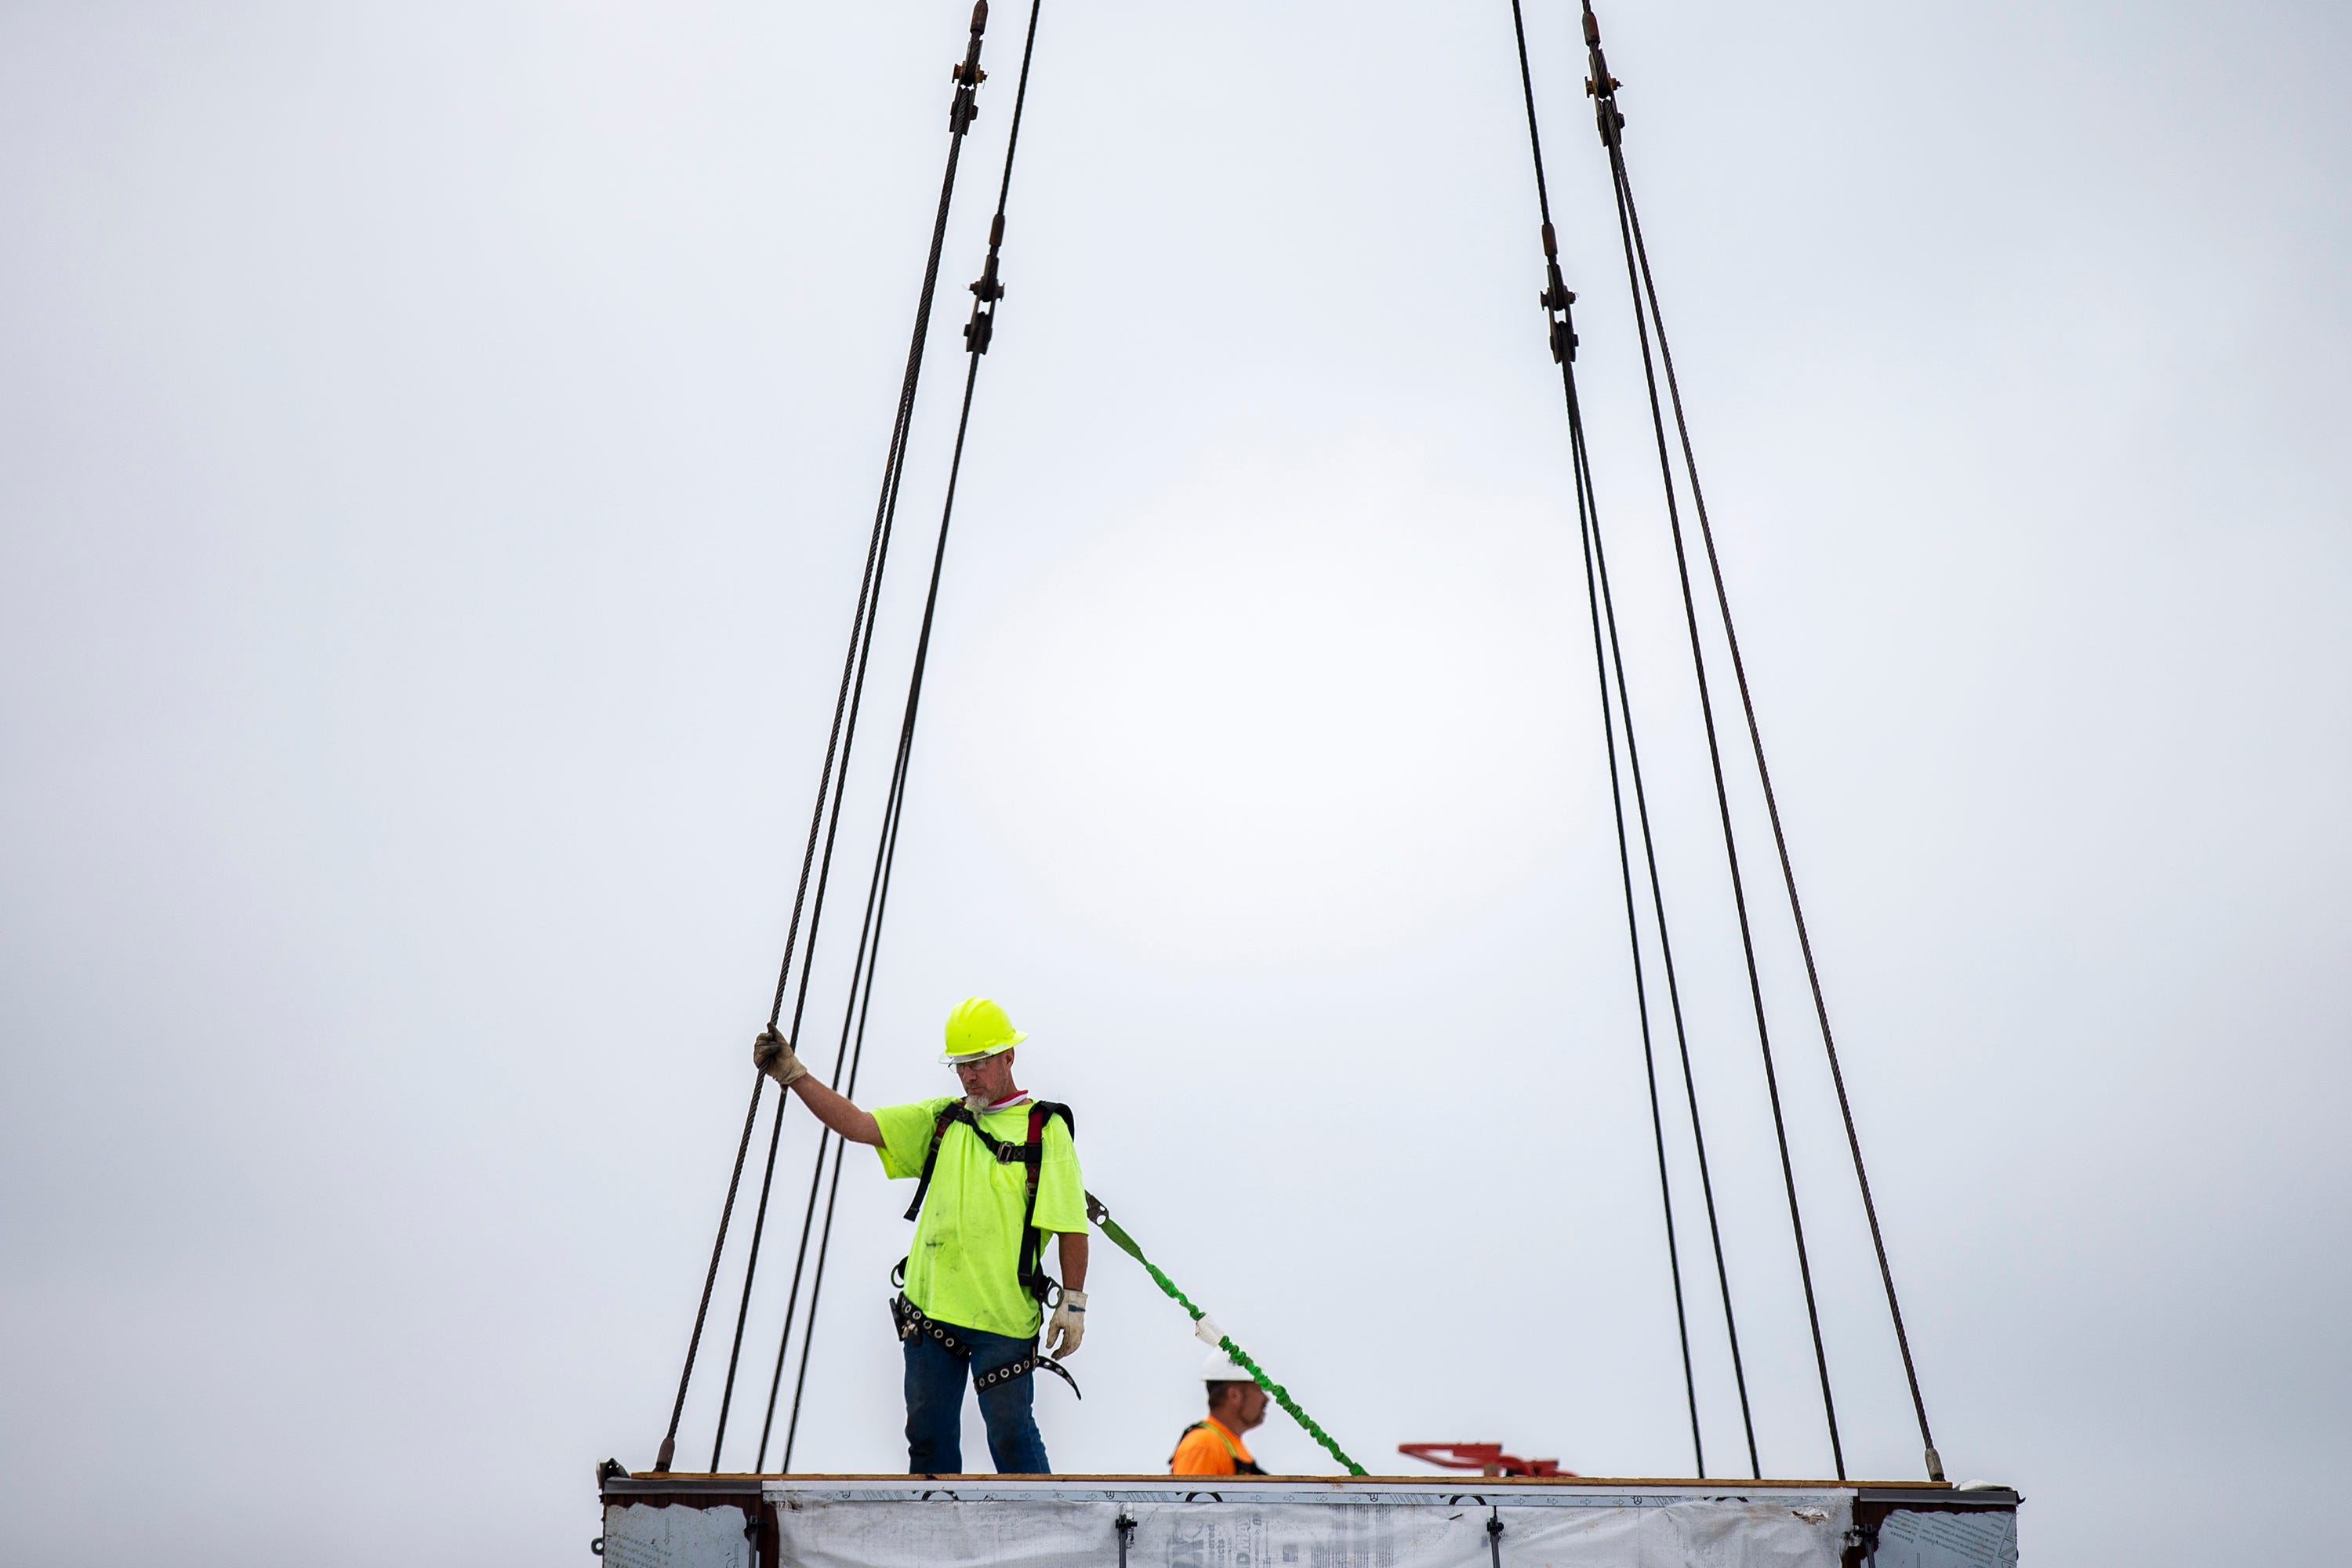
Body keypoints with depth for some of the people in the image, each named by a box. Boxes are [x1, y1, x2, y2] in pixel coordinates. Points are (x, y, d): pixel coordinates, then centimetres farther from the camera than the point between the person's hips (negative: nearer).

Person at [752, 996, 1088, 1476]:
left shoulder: (1045, 1129, -3)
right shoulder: (940, 1119, 10)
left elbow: (1071, 1225, -5)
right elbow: (858, 1125, 4)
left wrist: (1073, 1302, -8)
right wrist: (793, 1075, -4)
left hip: (1003, 1315, -5)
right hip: (929, 1309, 5)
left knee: (1011, 1434, 2)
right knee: (928, 1435, 14)